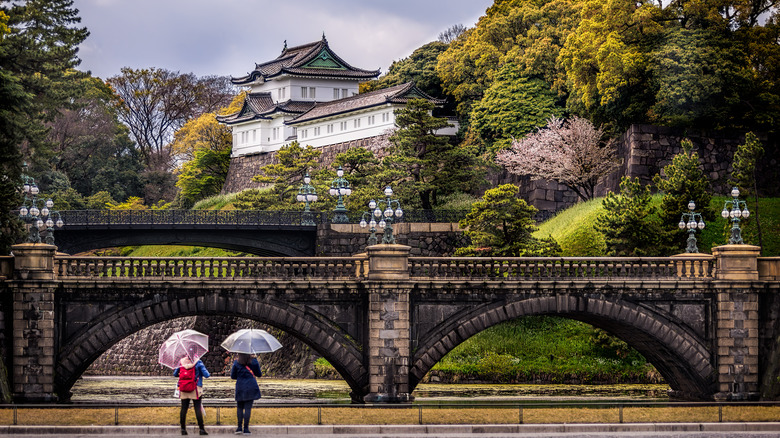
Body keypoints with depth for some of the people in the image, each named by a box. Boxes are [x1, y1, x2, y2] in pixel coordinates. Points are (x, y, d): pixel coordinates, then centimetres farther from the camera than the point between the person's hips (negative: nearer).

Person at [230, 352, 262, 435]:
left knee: (239, 407, 10)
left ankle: (239, 427, 2)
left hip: (240, 387, 0)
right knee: (248, 408, 0)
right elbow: (259, 374, 8)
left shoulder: (236, 363, -1)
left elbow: (233, 376, 4)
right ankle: (246, 428, -1)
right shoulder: (254, 361, 0)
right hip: (251, 387, 0)